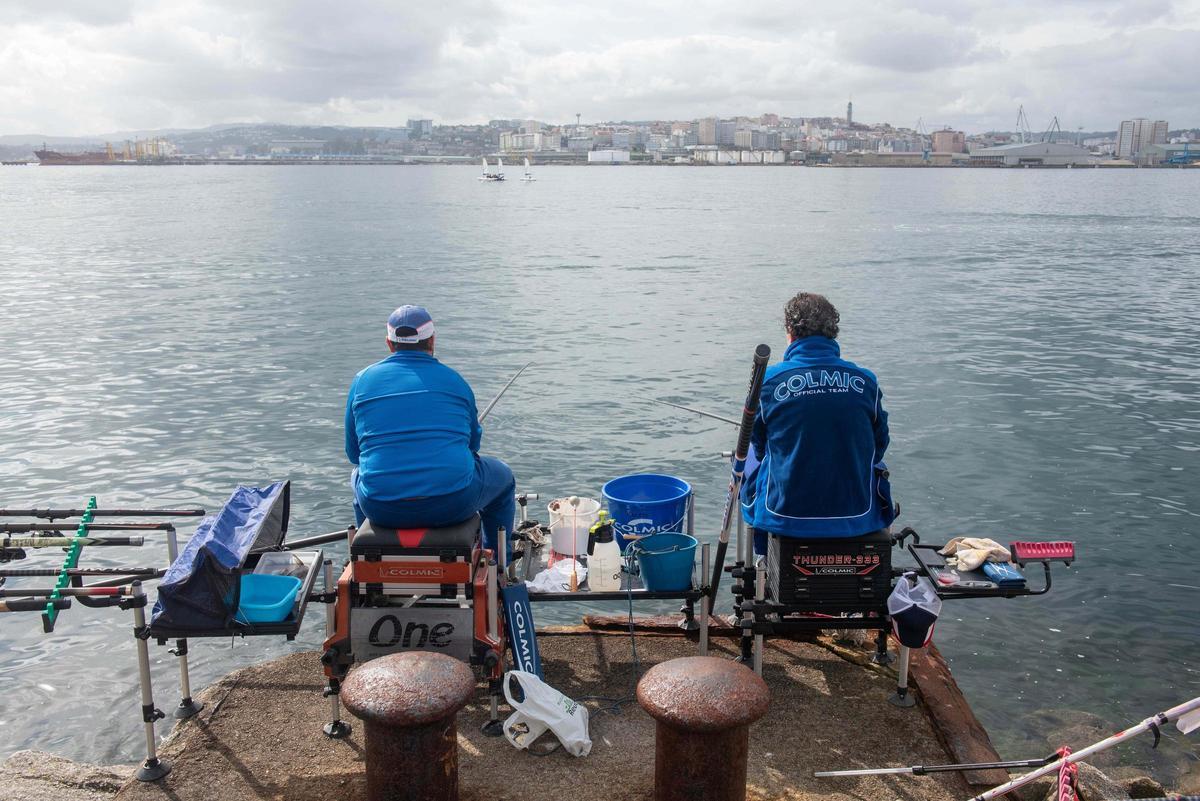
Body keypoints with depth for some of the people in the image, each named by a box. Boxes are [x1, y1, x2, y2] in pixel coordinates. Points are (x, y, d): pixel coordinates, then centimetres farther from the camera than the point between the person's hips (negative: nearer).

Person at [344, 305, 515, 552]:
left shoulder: (363, 380, 7)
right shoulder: (454, 380, 5)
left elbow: (353, 453, 15)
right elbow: (472, 444, 17)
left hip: (381, 511, 2)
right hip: (452, 506, -2)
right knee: (502, 477, 29)